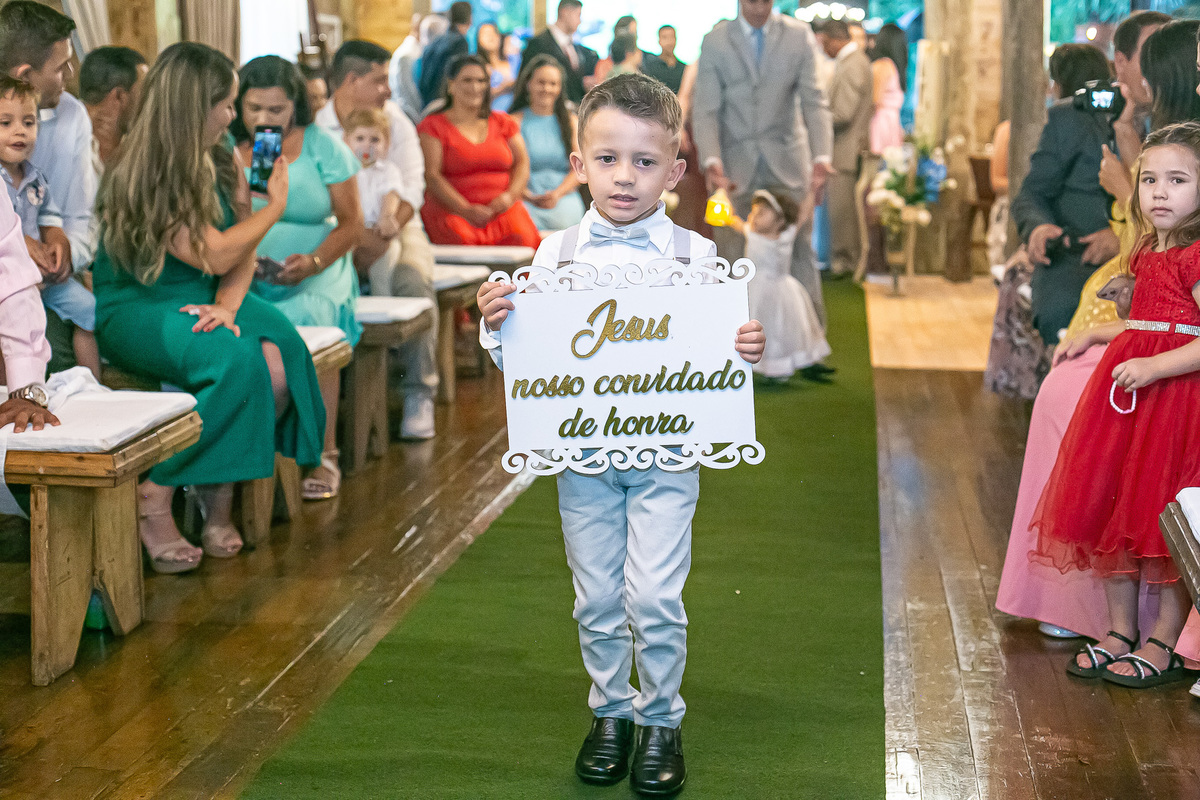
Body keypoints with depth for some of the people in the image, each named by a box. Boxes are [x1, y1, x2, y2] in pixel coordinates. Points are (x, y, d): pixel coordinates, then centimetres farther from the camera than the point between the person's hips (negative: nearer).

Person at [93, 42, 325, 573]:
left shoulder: (220, 157, 7)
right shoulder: (139, 178, -17)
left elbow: (244, 251, 4)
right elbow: (216, 255, -18)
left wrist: (227, 305, -15)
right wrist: (275, 206, -5)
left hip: (205, 299, 7)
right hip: (135, 306, -6)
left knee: (282, 362, -23)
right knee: (236, 361, -33)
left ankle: (218, 493, -9)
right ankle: (156, 498, -21)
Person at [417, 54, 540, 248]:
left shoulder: (503, 122, 22)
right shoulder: (433, 126, 8)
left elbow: (522, 163, 14)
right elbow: (431, 176, -3)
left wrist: (510, 195, -9)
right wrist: (467, 210, -18)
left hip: (502, 209, 3)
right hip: (451, 210, -2)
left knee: (522, 239, -29)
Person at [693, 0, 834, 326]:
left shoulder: (799, 35, 3)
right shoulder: (715, 42, 1)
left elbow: (814, 101, -2)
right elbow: (706, 111, -3)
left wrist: (822, 158, -16)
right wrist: (712, 161, -20)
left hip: (787, 164, 0)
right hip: (735, 167, 0)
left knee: (799, 253, -2)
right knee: (732, 258, 0)